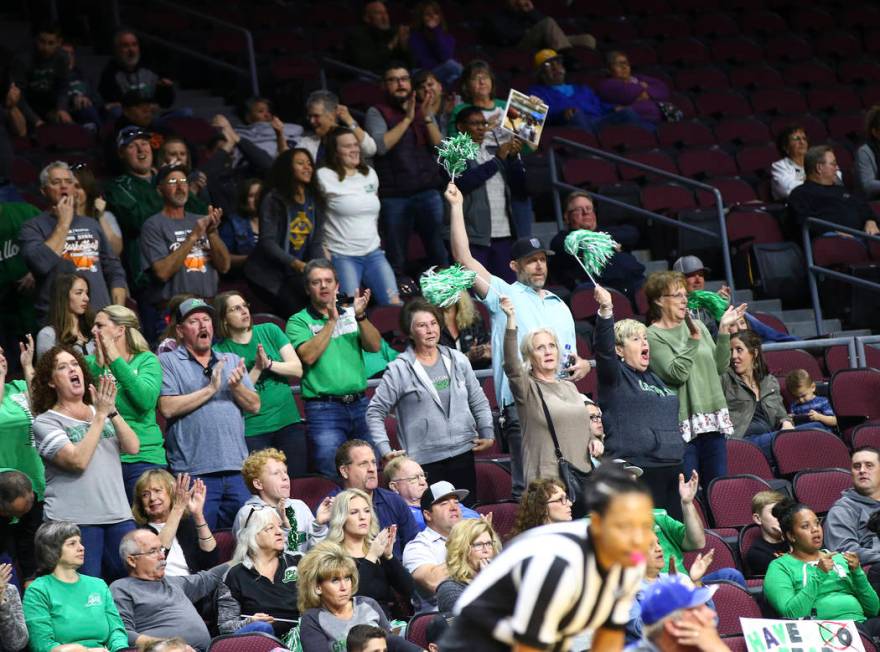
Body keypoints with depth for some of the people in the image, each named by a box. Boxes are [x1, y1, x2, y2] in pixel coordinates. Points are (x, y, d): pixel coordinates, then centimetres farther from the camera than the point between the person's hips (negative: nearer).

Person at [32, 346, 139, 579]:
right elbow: (78, 460, -15)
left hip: (119, 516, 5)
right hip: (75, 521, -5)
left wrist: (112, 411, -9)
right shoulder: (45, 422, 0)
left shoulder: (100, 412, 16)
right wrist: (100, 416, -11)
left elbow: (133, 447, 2)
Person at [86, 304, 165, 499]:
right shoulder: (91, 362, 9)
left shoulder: (146, 360, 3)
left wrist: (115, 360, -13)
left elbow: (146, 399, -15)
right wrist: (99, 363, -14)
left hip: (143, 456, -2)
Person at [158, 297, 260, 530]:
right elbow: (167, 408, -10)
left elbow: (254, 406, 12)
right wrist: (210, 389, -7)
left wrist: (236, 386, -8)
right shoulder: (168, 362, 4)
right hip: (194, 470, -4)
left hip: (236, 468, 4)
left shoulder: (232, 361, 19)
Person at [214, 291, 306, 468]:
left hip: (288, 421, 3)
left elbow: (297, 369, 0)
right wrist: (257, 368, -18)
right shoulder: (221, 351, -4)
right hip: (252, 431, -3)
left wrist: (269, 364, -15)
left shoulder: (269, 331, 5)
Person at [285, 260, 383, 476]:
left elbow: (375, 346, 0)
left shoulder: (350, 314, 12)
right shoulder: (299, 321, 1)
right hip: (324, 408, -4)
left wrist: (361, 316, -15)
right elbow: (308, 356, -15)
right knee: (333, 476, -11)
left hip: (359, 403, 4)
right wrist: (331, 321, -17)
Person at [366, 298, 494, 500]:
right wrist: (385, 451, -8)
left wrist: (488, 434, 10)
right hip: (424, 462, -4)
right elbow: (375, 413, -1)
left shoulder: (457, 360, 8)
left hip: (462, 454, 4)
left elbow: (479, 401, 18)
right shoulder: (399, 370, -4)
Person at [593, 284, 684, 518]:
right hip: (639, 468, -8)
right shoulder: (615, 376, 0)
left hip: (672, 465, 8)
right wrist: (605, 312, -32)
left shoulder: (653, 378, 23)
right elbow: (603, 349, -20)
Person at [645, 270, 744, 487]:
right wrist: (693, 340, -17)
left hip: (713, 418, 6)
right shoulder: (653, 336, -5)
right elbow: (677, 374, -15)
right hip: (682, 424, -6)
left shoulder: (697, 326, 13)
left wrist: (724, 331, 2)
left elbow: (720, 367, 11)